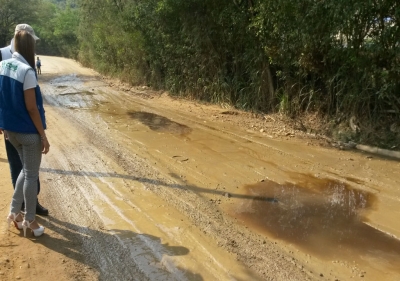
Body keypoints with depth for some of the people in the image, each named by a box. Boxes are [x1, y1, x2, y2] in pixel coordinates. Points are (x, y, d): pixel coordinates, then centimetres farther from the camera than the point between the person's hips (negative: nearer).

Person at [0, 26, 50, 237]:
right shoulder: (27, 71, -20)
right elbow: (31, 108, -19)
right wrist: (43, 136, -12)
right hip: (28, 131, -8)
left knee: (26, 170, 23)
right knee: (31, 175, 7)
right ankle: (29, 220, 19)